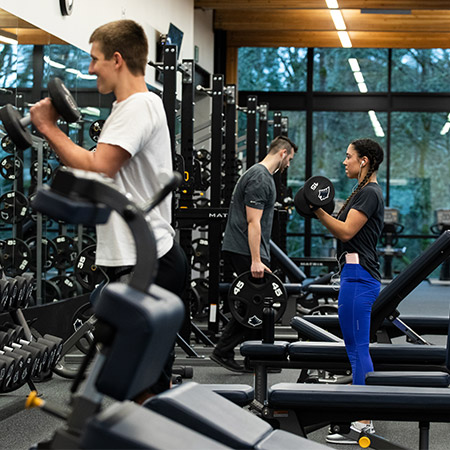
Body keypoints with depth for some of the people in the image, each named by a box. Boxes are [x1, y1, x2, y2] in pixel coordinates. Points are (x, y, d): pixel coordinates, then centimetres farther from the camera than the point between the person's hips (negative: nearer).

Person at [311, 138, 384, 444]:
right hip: (357, 273, 11)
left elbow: (346, 232, -20)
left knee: (358, 349, -8)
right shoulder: (366, 192, 18)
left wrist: (319, 211, -23)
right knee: (357, 349, 13)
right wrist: (323, 211, 21)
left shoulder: (370, 193, -13)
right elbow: (346, 230, 21)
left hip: (358, 275, -11)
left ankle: (362, 425, -5)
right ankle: (363, 418, 19)